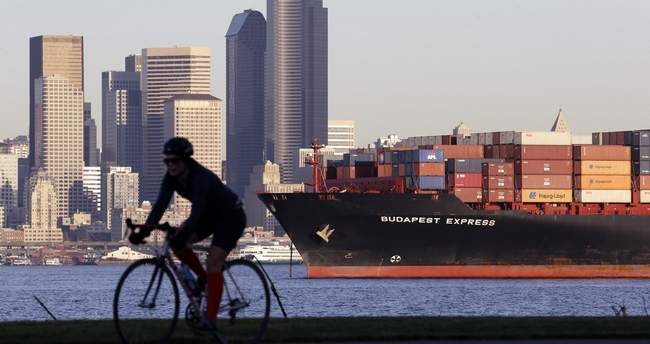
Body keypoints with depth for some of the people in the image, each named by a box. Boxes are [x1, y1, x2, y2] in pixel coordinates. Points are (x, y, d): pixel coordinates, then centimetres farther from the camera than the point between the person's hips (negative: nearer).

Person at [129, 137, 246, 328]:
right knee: (176, 243, -10)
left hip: (231, 217, -8)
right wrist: (144, 230, -34)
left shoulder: (201, 178, -34)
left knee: (213, 261, -22)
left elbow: (196, 211, -44)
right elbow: (161, 204, -21)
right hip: (209, 215, 8)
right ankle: (203, 277, 12)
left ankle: (211, 317, -23)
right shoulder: (172, 178, -13)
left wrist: (182, 236, -55)